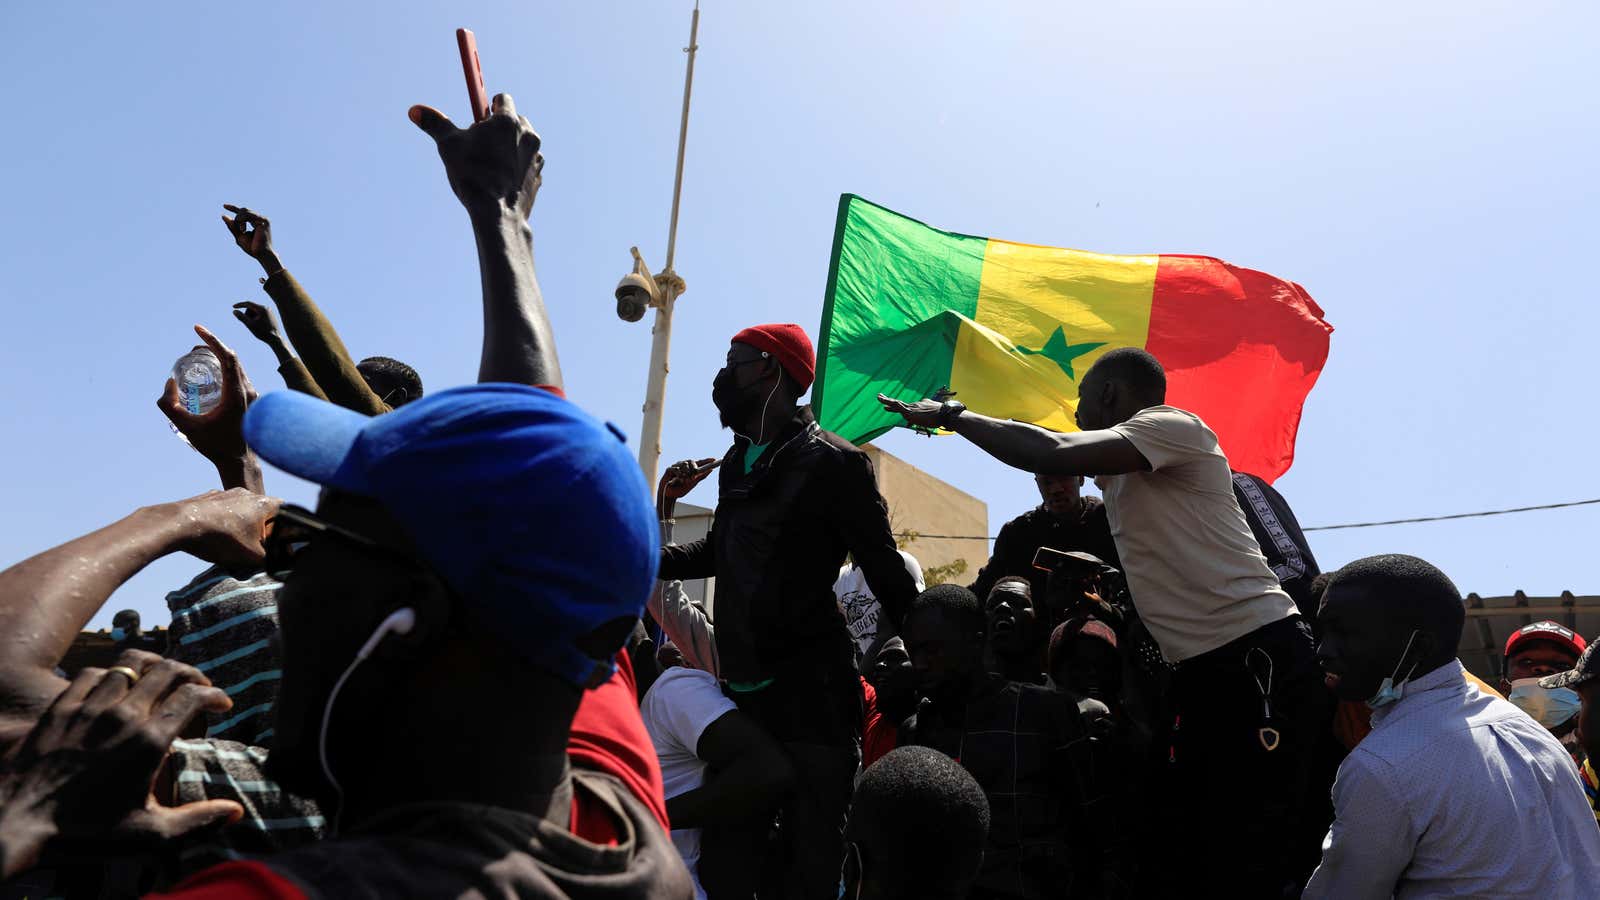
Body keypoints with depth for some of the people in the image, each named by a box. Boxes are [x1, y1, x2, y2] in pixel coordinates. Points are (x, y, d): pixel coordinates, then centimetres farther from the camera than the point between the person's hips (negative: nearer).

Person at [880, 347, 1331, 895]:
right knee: (1191, 849, 11)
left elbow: (1052, 455, -21)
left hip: (1258, 655, -9)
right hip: (1202, 666, 10)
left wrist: (951, 417, -13)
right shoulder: (1116, 469, 20)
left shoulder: (1174, 426, -10)